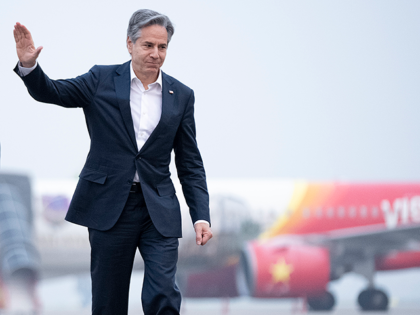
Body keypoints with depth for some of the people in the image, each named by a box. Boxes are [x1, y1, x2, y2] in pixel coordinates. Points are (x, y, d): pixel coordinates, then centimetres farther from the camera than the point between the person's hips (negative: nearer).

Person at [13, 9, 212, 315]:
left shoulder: (181, 96, 6)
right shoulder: (102, 80, 3)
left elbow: (191, 164, 7)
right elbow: (51, 92, -2)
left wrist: (201, 217, -2)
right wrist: (28, 65, -24)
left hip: (159, 211, 1)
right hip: (109, 206, -1)